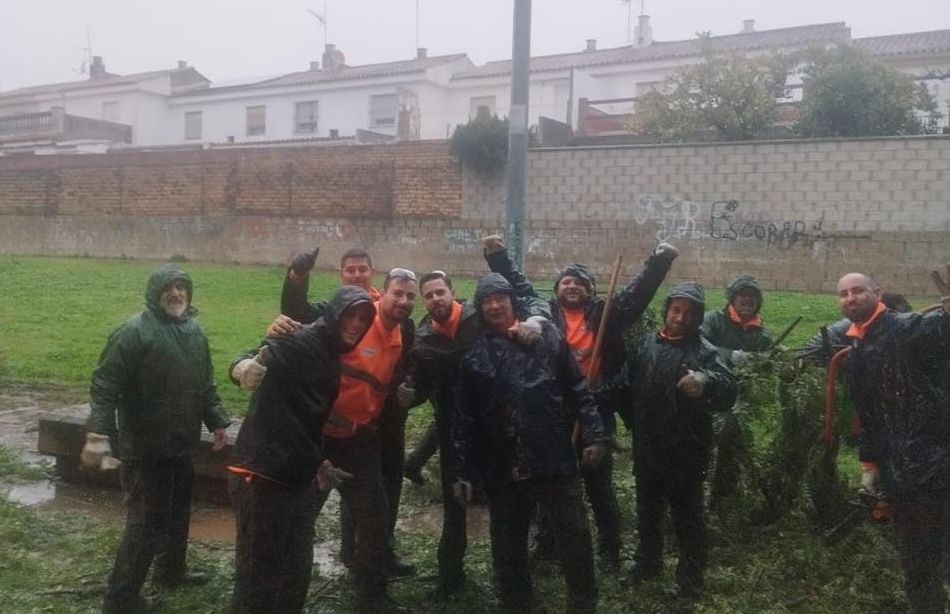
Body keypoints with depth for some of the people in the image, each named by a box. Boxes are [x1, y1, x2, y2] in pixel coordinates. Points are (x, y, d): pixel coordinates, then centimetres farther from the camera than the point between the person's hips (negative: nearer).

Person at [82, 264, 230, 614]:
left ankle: (171, 570, 40)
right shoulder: (134, 332, -15)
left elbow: (205, 384, 18)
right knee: (148, 520, -4)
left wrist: (216, 421, 17)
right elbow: (104, 385, -19)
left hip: (182, 444, 8)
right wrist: (98, 434, -28)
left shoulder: (194, 331, 9)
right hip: (145, 448, -8)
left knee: (178, 511, 20)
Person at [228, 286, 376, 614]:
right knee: (259, 570, -1)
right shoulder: (302, 342, -12)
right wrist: (247, 365, -49)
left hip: (299, 479, 9)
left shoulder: (332, 360, 14)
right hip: (263, 476, -9)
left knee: (297, 569, 16)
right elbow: (266, 356, -29)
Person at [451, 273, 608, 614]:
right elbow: (463, 419, 3)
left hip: (555, 460, -1)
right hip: (503, 468, 1)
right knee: (508, 547, 13)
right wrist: (461, 471, 1)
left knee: (576, 539, 7)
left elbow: (578, 390, 3)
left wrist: (594, 434, -6)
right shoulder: (474, 355, 4)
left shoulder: (548, 338, 2)